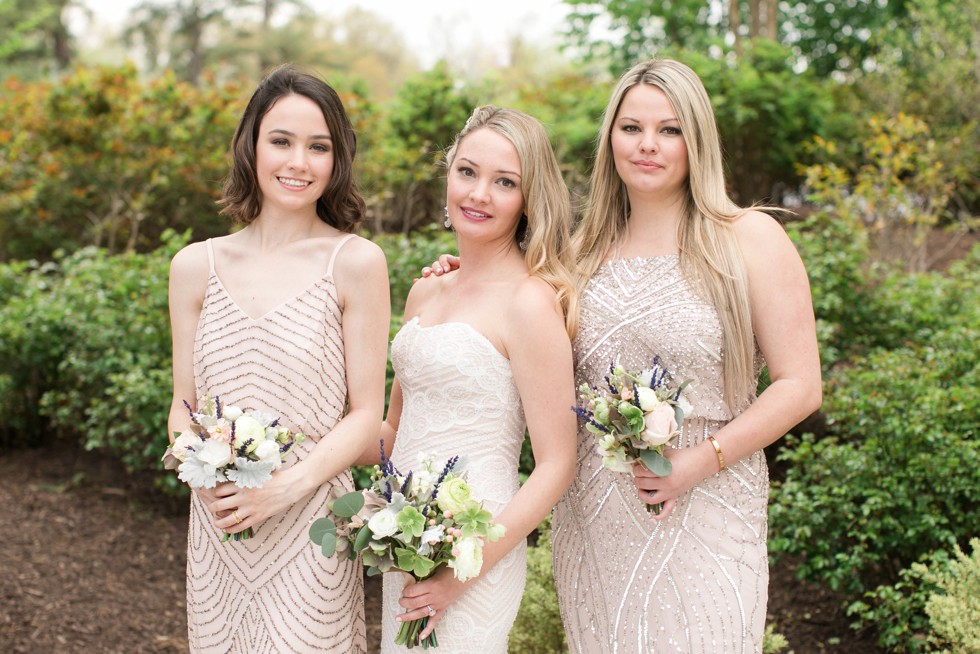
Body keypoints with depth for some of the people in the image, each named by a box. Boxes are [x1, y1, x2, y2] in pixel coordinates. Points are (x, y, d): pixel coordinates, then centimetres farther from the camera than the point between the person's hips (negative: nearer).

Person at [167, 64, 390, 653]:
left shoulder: (356, 262, -7)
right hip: (217, 529, 3)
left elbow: (365, 415, -6)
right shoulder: (196, 266, 3)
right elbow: (183, 406, 9)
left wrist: (284, 488, -18)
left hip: (311, 529, -3)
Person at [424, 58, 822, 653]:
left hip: (703, 512, -4)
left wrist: (702, 460, -16)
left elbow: (800, 386, -6)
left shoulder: (749, 239, -4)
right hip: (589, 516, 4)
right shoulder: (587, 249, 9)